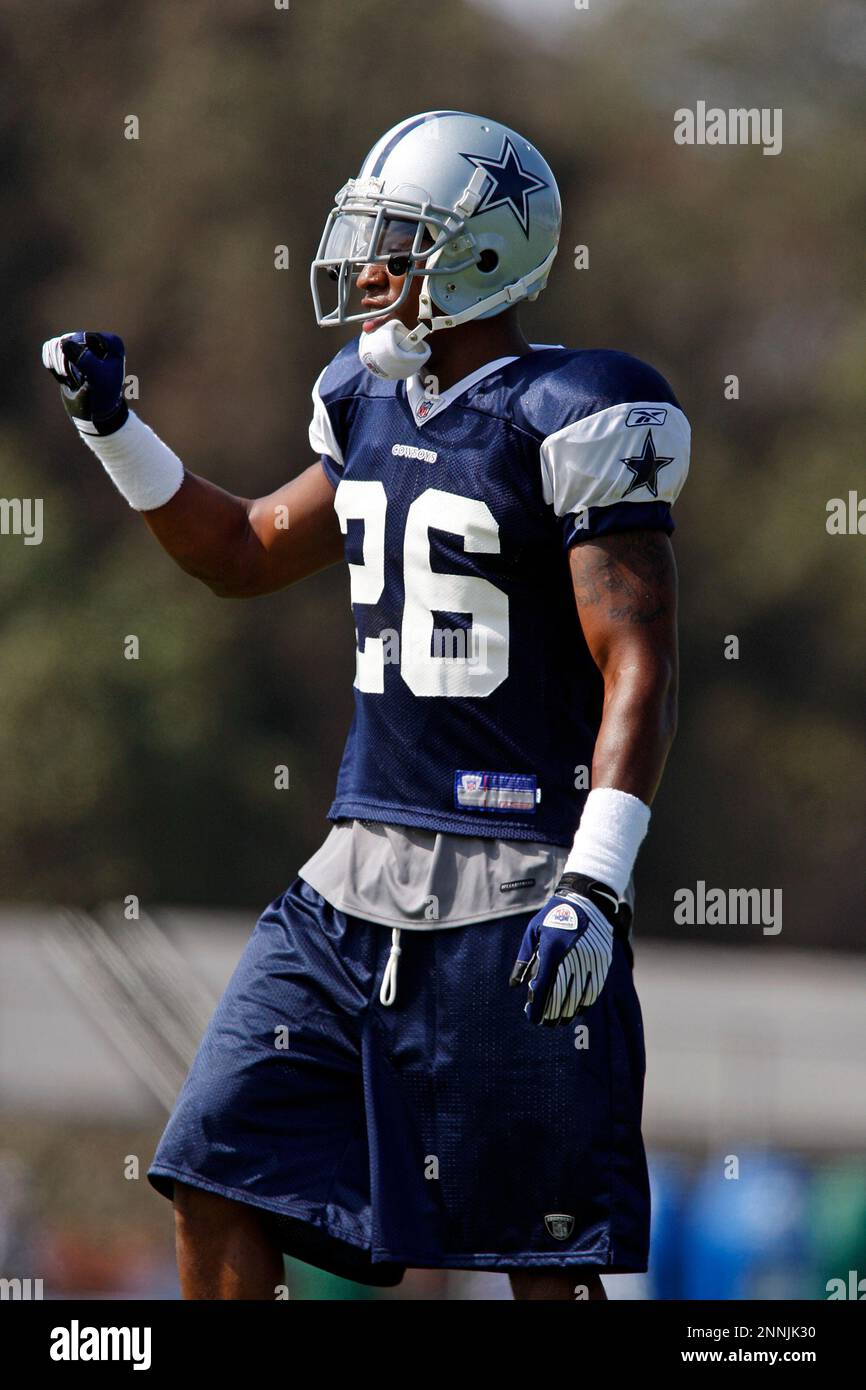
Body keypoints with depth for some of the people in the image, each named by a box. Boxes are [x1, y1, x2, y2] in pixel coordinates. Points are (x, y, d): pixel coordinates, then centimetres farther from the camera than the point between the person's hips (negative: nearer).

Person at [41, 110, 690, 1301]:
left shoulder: (573, 424, -12)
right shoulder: (374, 410, 12)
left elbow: (639, 670, -17)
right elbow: (246, 555, 28)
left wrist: (595, 889, -25)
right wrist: (114, 430, 18)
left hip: (513, 888, -8)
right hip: (364, 874, 8)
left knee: (543, 1258, 0)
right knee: (219, 1188, 3)